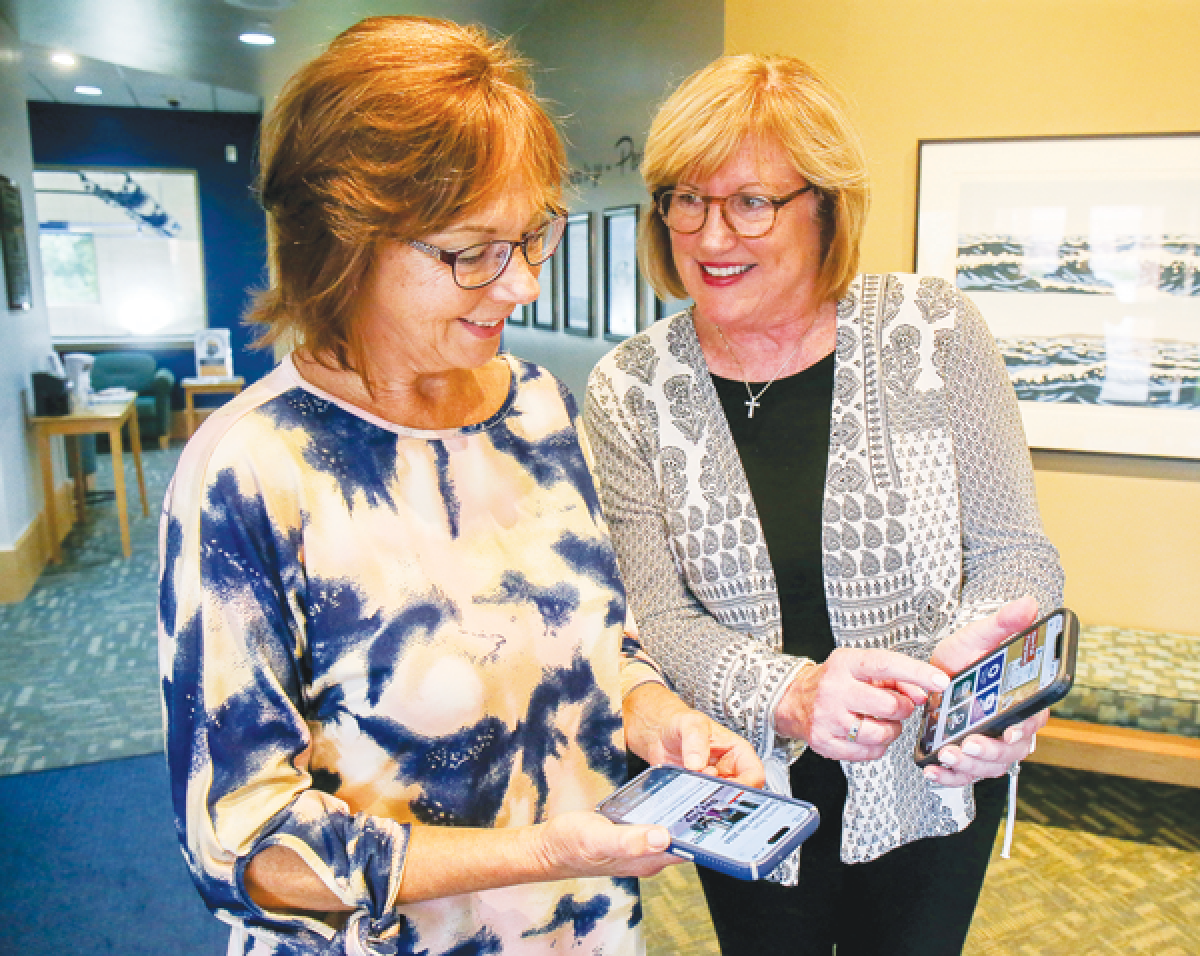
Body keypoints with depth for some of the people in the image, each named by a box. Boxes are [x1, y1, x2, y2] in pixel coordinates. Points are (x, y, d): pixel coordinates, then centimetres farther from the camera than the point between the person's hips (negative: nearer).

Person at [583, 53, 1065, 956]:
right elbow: (661, 623, -14)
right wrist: (792, 696, -34)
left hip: (930, 788, 1)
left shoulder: (934, 330, -13)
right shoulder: (627, 392, -12)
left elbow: (1016, 554, -9)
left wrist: (978, 659, -32)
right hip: (750, 801, 0)